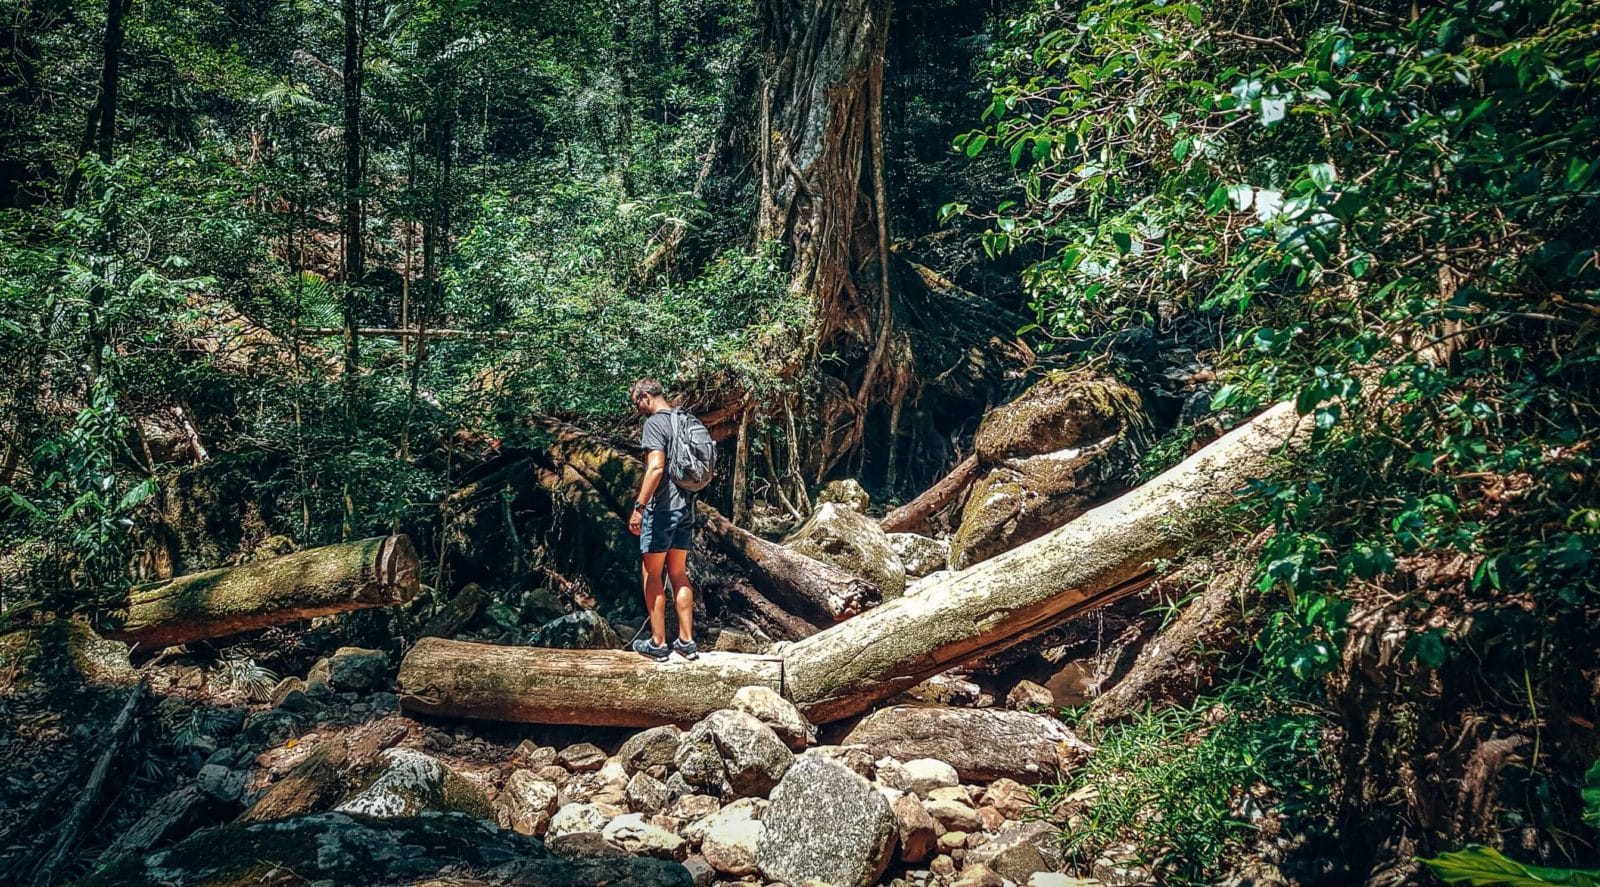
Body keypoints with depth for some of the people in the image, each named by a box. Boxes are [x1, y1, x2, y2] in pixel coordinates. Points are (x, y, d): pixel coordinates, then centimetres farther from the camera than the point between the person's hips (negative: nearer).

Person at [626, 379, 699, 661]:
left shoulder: (654, 423, -12)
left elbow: (656, 467, -24)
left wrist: (639, 506, -22)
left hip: (662, 508, -8)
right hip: (686, 507, 8)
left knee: (652, 574, 3)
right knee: (679, 574, 13)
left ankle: (658, 643, 6)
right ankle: (686, 641, 15)